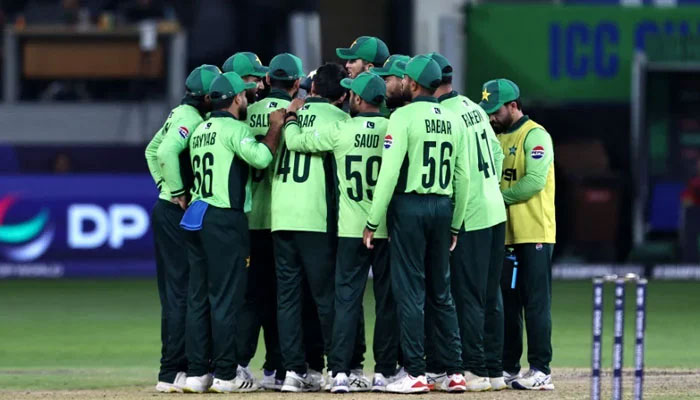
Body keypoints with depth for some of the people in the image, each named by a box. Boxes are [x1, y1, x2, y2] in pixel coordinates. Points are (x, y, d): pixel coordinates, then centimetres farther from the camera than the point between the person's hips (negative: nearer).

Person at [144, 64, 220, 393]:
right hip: (177, 214, -10)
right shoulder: (191, 118, -15)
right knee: (182, 291, -8)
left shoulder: (181, 113, 13)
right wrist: (177, 192, -21)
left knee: (174, 293, 12)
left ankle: (175, 368, 16)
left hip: (166, 209, 10)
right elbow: (165, 152, -30)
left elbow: (153, 150, 23)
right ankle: (172, 373, -8)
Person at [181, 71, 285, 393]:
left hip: (196, 218, 8)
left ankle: (196, 372, 8)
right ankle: (225, 375, -4)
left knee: (198, 297, 8)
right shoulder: (233, 128, -9)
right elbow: (260, 157, -21)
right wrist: (275, 127, -9)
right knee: (226, 297, -5)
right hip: (225, 219, -8)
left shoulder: (200, 131, 17)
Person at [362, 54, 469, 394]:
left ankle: (415, 373, -3)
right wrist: (455, 224, 19)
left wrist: (373, 221, -10)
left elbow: (390, 171, -14)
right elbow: (462, 177, 11)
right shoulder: (454, 121, 9)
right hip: (442, 207, 5)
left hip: (410, 206, -5)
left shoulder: (404, 117, -9)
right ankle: (454, 372, 9)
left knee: (410, 291, -2)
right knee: (442, 292, 11)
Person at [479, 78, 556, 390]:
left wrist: (499, 197, -14)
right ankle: (507, 368, 15)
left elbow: (534, 182, -18)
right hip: (504, 234, 8)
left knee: (535, 303, -8)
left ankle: (540, 371, -8)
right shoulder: (497, 138, 18)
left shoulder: (535, 136, -8)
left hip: (533, 235, -8)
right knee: (506, 303, 10)